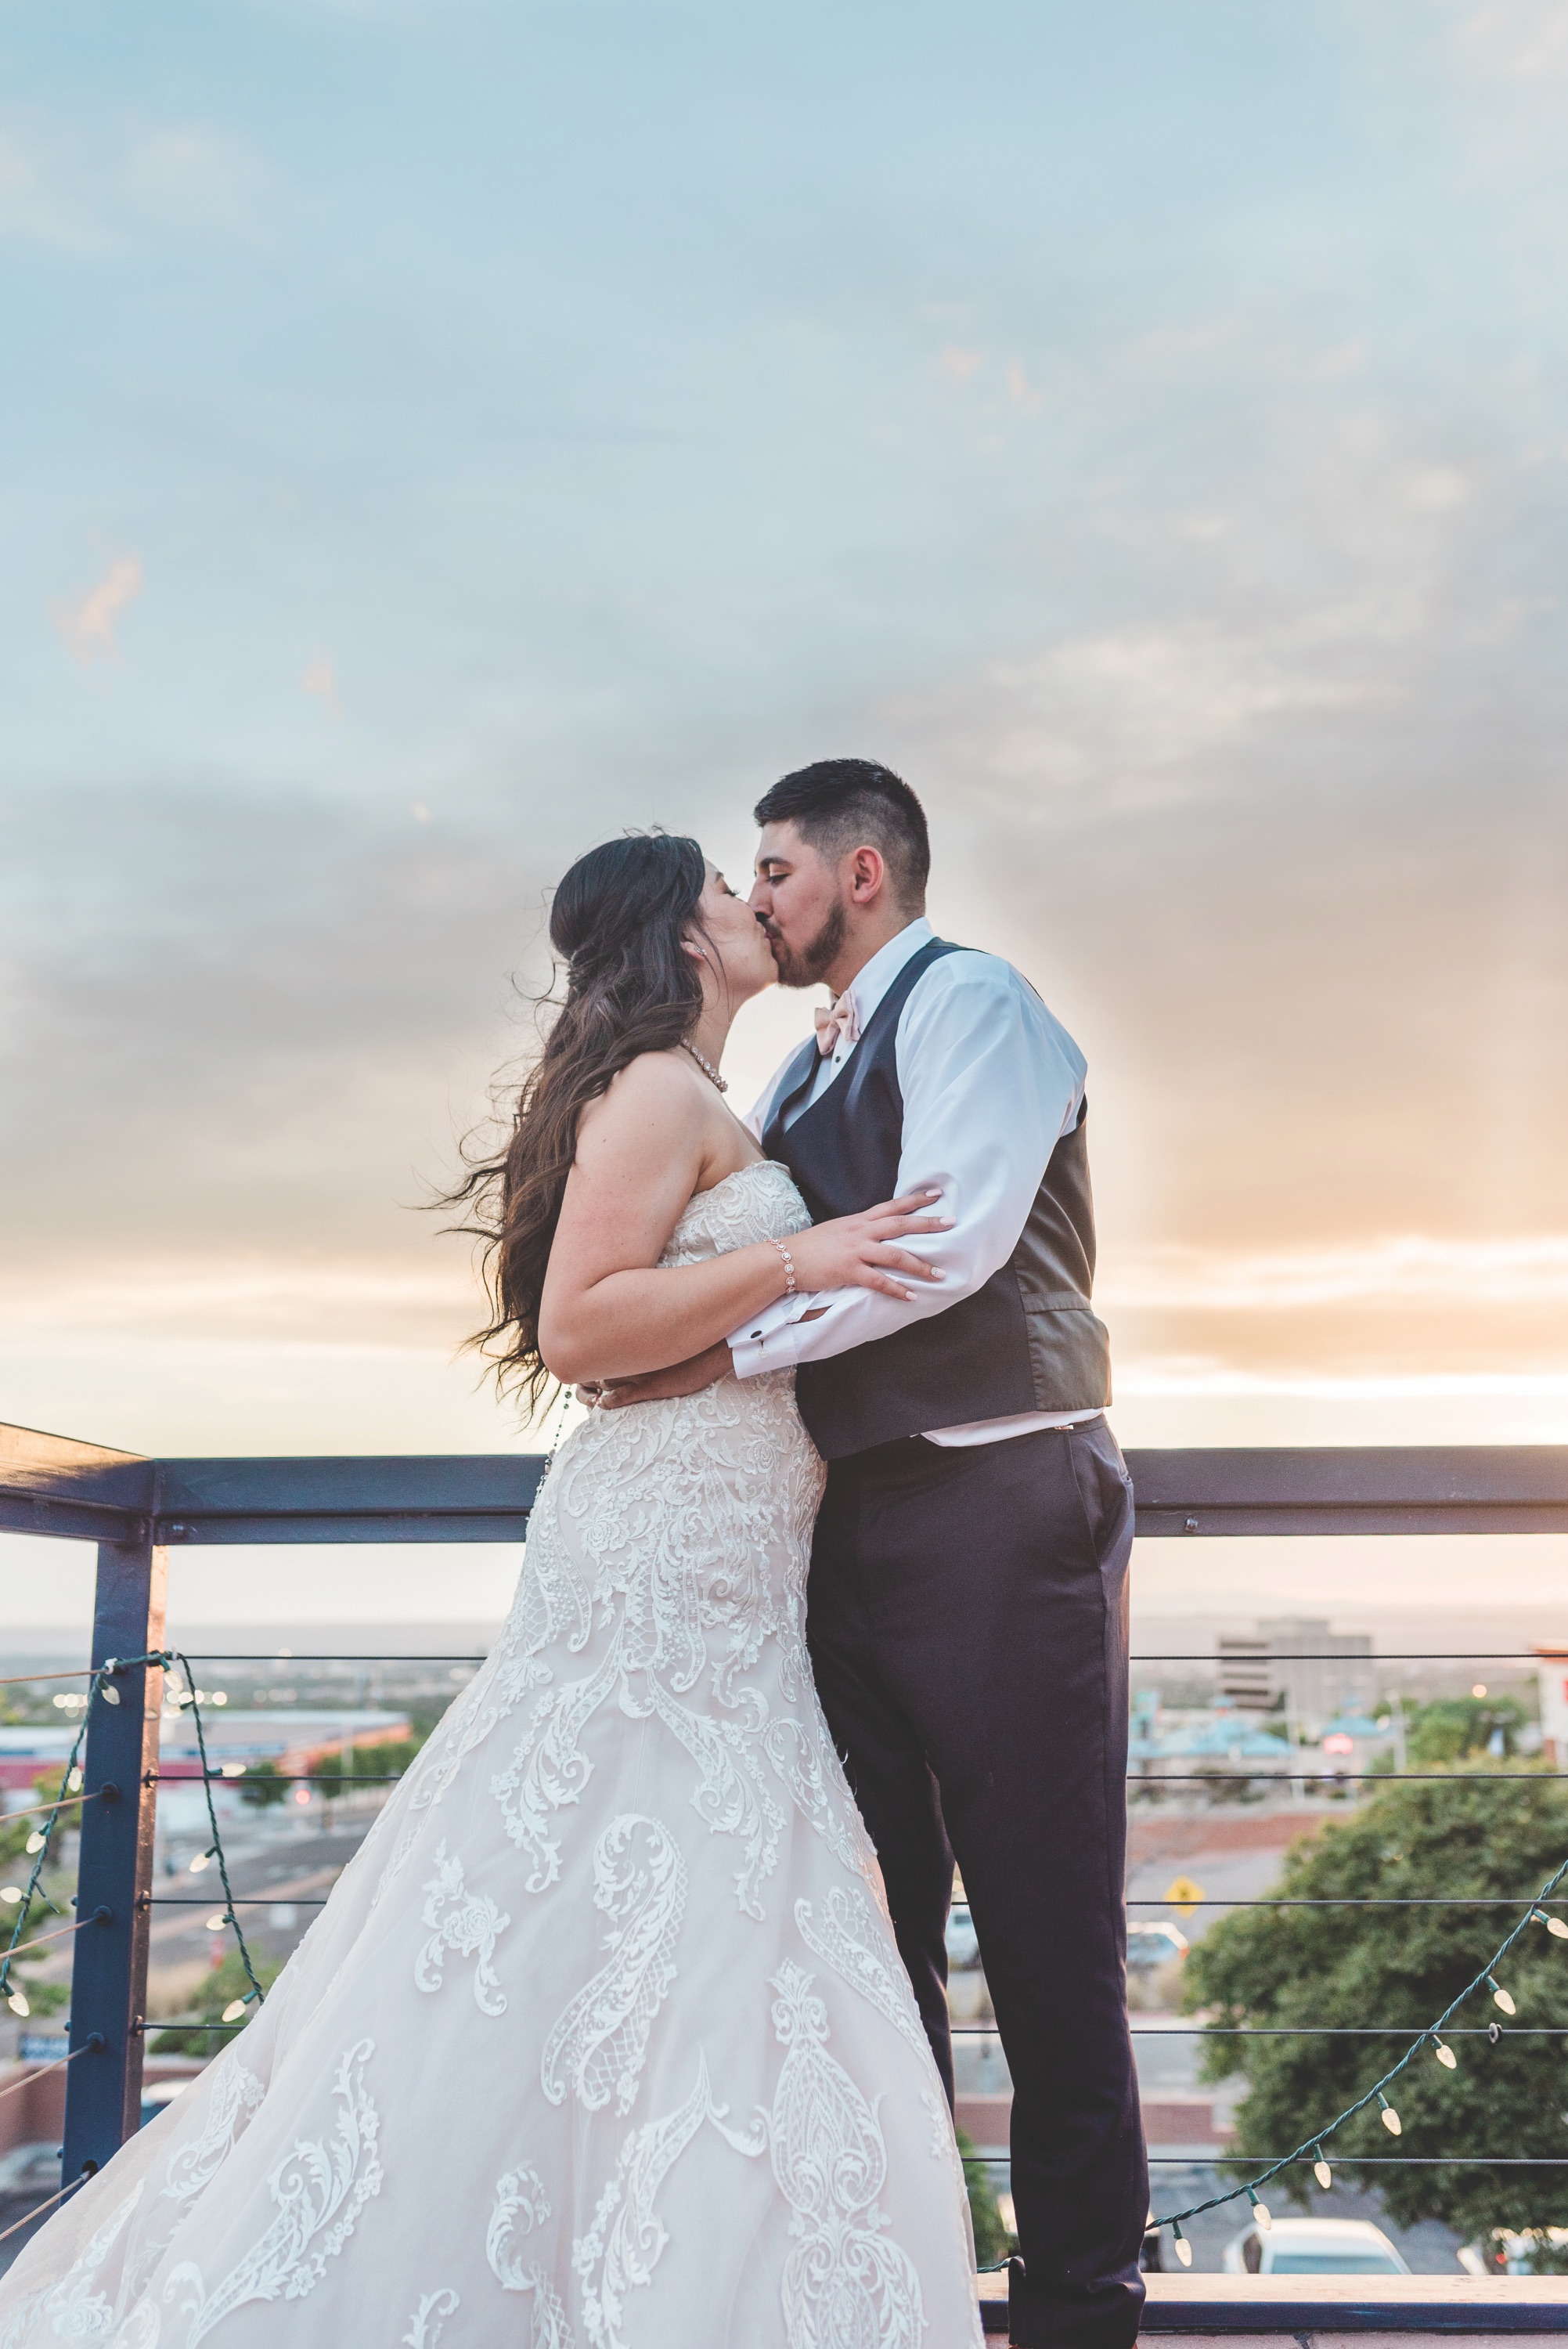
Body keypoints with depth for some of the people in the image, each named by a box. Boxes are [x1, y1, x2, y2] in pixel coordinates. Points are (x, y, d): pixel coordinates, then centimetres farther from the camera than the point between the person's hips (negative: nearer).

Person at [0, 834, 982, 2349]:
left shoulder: (700, 1111, 20)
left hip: (721, 1576, 10)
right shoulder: (660, 1091, -10)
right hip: (663, 1552, -10)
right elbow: (574, 1326, -19)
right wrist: (796, 1260, -22)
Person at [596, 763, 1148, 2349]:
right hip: (858, 1519, 8)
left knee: (1044, 1931, -1)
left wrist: (725, 1344, -15)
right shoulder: (810, 1069, 21)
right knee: (870, 1921, 12)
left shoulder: (972, 1000, -4)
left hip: (998, 1502, -8)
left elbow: (951, 1233, -18)